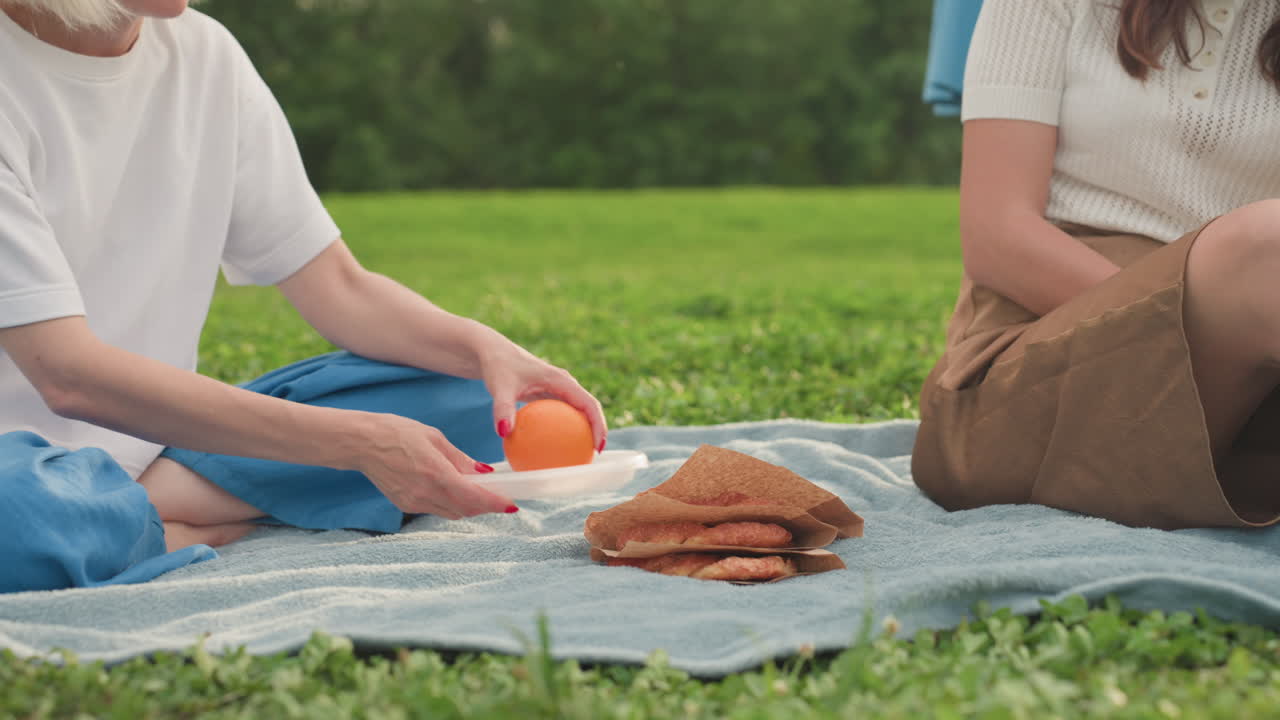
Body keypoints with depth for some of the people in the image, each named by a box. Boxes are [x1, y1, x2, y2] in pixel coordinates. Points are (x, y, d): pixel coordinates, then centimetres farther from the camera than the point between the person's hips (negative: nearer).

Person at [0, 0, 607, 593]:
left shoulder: (203, 53, 3)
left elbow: (341, 288, 3)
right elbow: (67, 372, -27)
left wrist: (486, 347, -18)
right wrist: (351, 442, -31)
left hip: (151, 445, 6)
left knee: (468, 395, -6)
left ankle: (155, 498, -13)